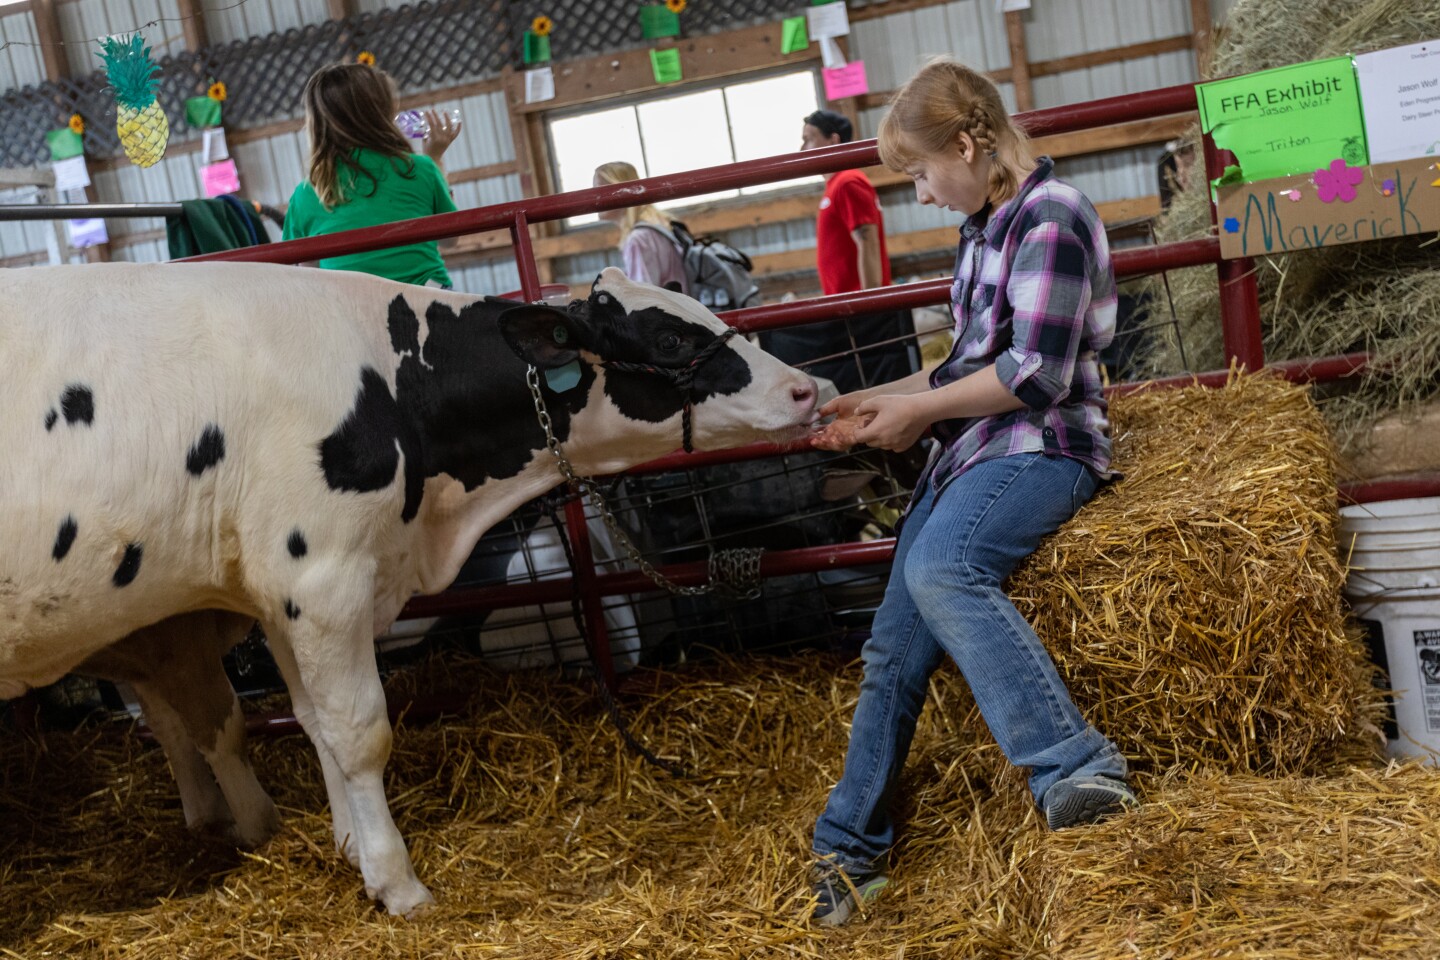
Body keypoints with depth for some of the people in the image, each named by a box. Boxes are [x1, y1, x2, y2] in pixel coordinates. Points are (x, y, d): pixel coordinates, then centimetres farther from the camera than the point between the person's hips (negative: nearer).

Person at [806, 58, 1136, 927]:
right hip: (974, 450, 9)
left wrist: (919, 410, -10)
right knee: (895, 649, 4)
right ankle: (851, 851, 14)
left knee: (942, 569, -38)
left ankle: (1077, 771, -38)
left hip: (1043, 445, -9)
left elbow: (1038, 373, -18)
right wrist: (883, 400, 16)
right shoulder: (985, 230, 16)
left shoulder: (1049, 216, -12)